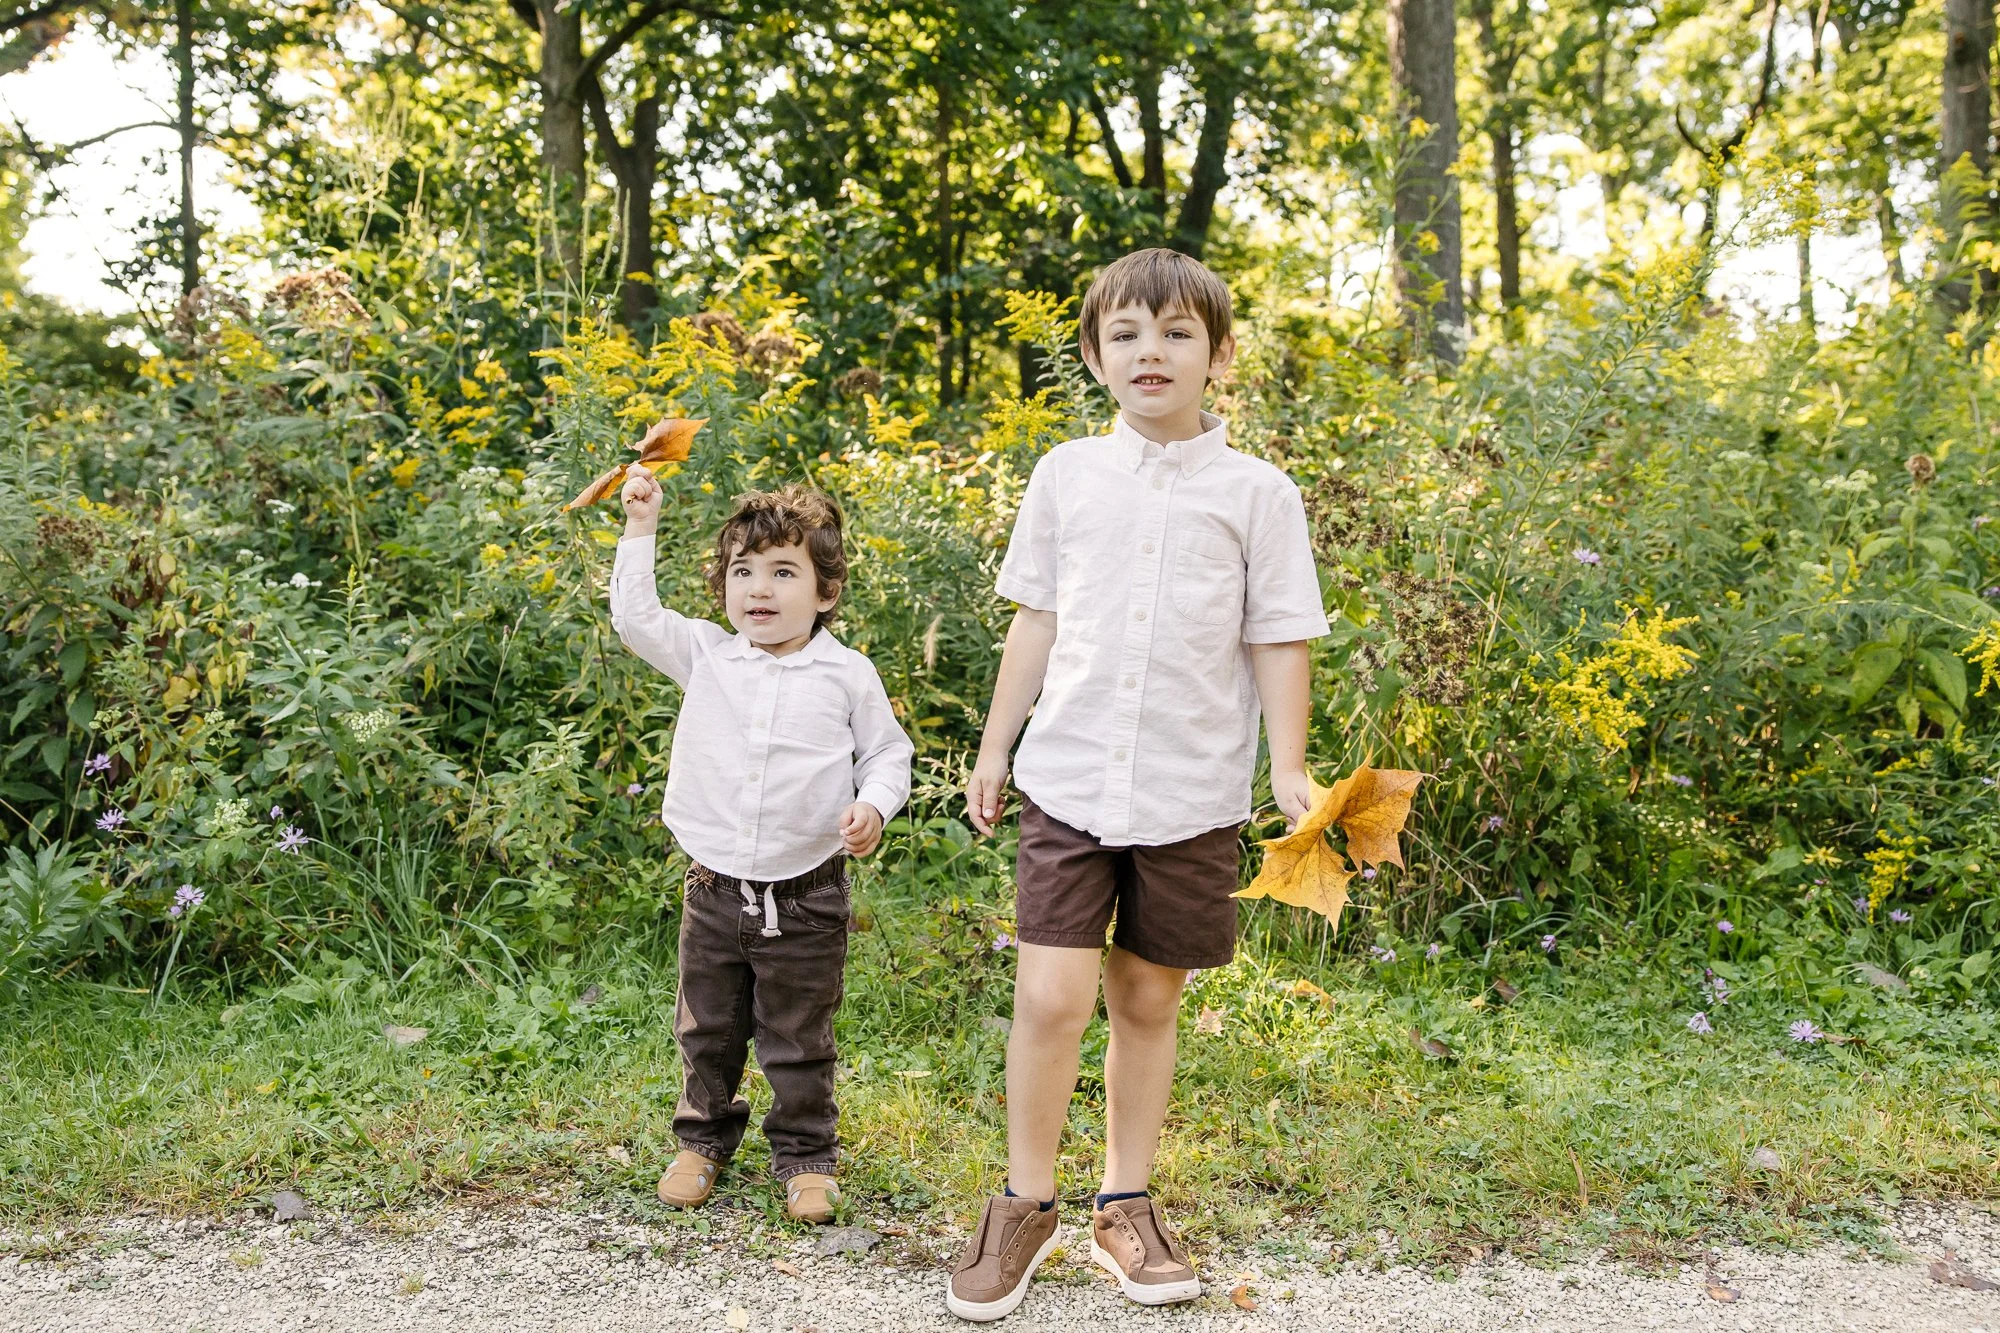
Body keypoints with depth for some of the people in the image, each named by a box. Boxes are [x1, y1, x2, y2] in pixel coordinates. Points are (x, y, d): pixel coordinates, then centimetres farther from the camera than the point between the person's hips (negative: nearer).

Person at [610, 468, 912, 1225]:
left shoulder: (847, 675, -3)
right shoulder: (706, 658, 2)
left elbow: (887, 752, 5)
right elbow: (636, 617, 3)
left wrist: (873, 804, -14)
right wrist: (640, 528, 1)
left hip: (804, 896, -2)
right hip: (715, 888, 2)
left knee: (799, 1041, 9)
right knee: (707, 1029, 15)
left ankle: (805, 1155, 24)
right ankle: (704, 1140, 34)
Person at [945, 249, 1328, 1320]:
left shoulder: (1256, 492, 1)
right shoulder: (1065, 476, 6)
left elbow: (1277, 639, 3)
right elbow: (1035, 619, 12)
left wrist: (1288, 767, -3)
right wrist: (994, 747, 13)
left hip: (1192, 795, 0)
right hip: (1070, 778, 0)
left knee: (1148, 1000, 9)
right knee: (1052, 994, -7)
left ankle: (1125, 1204, 26)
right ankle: (1025, 1206, 12)